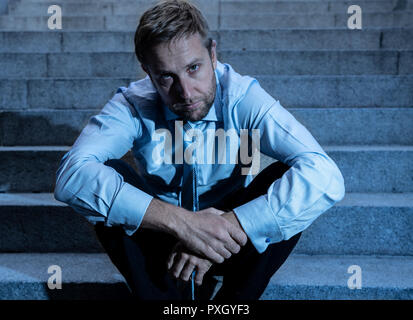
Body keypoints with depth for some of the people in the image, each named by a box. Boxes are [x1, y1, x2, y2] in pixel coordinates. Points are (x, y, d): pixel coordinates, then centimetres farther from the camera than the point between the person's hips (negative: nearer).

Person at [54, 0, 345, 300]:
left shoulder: (243, 98, -21)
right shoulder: (133, 105, -18)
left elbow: (325, 177, -34)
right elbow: (72, 174, -34)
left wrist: (227, 228, -40)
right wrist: (179, 221, -42)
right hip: (162, 239, 1)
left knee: (289, 178, -26)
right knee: (109, 176, -25)